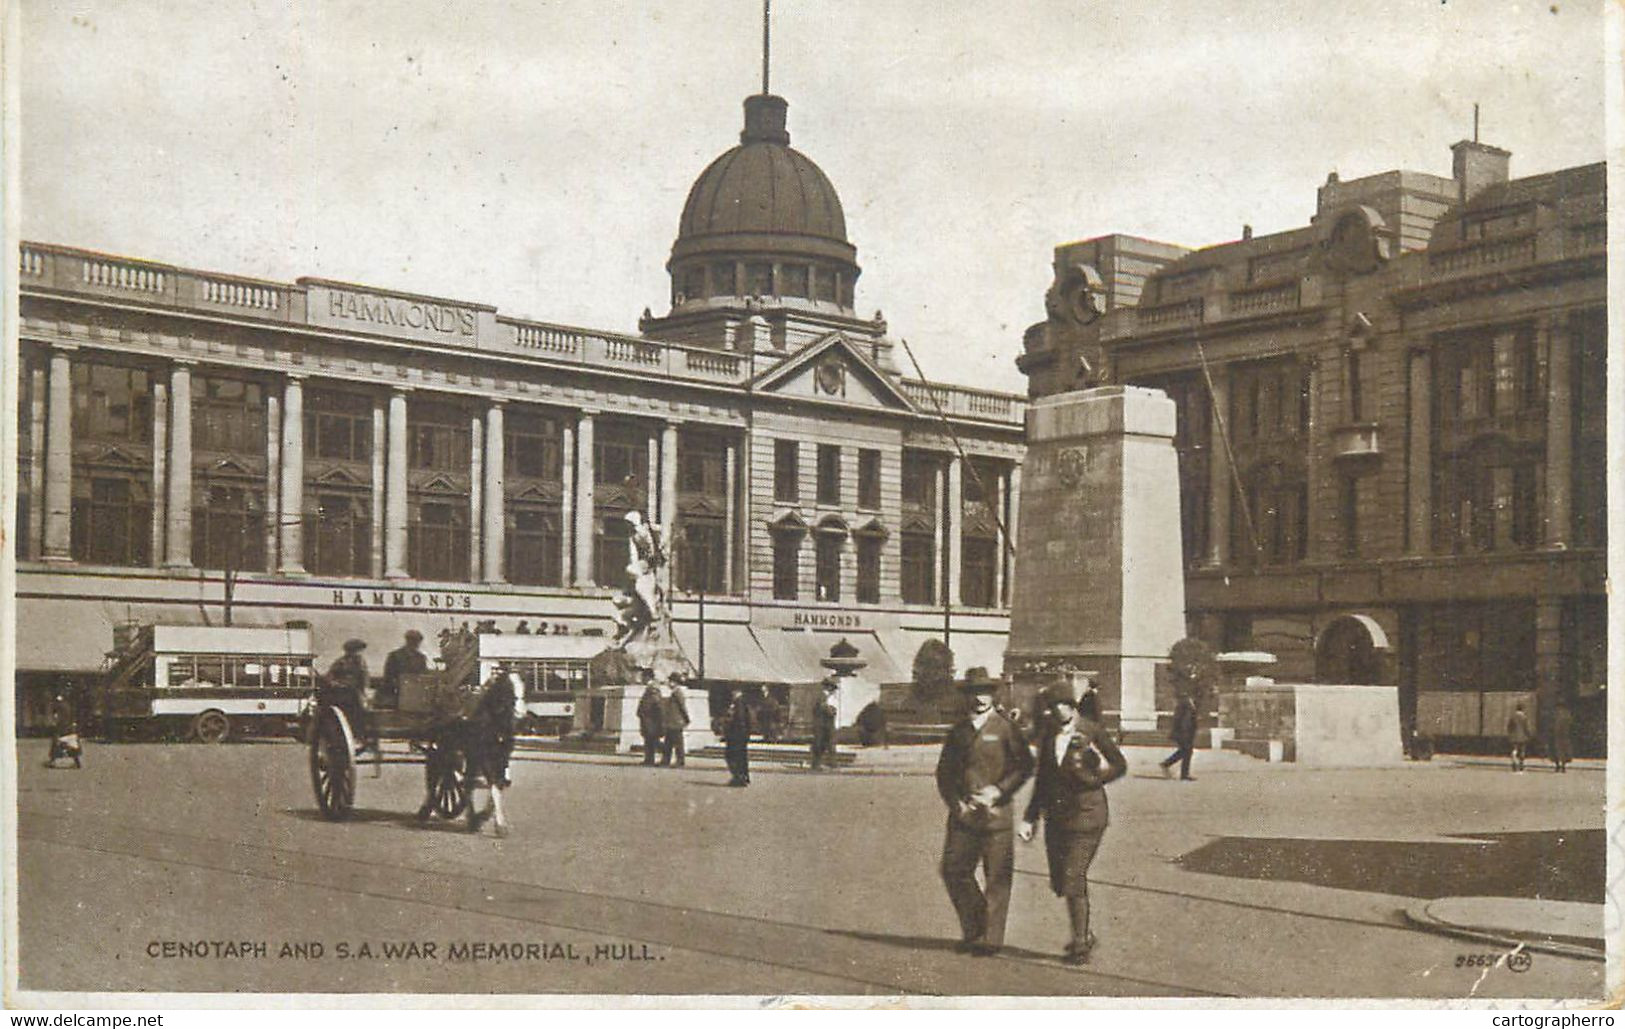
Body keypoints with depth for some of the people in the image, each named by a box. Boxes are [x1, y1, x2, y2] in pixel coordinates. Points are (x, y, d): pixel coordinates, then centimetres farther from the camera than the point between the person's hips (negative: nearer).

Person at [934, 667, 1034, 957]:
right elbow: (944, 771, 15)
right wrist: (956, 802, 1)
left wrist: (998, 791, -11)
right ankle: (973, 931, 17)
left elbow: (1024, 765, -1)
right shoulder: (958, 730, 14)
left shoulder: (1006, 728, 3)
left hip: (995, 812, -4)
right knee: (953, 870, 1)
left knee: (997, 877, -2)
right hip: (963, 814, 4)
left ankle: (991, 938, 6)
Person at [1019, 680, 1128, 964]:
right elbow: (1042, 781, 16)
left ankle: (1080, 943, 4)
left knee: (1073, 877, -10)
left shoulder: (1092, 732, -6)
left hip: (1085, 813, -6)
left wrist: (1094, 779, -13)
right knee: (1060, 881, 8)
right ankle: (1083, 934, 28)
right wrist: (1030, 818, 11)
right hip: (1055, 816, 6)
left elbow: (1119, 765, 2)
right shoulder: (1049, 738, 10)